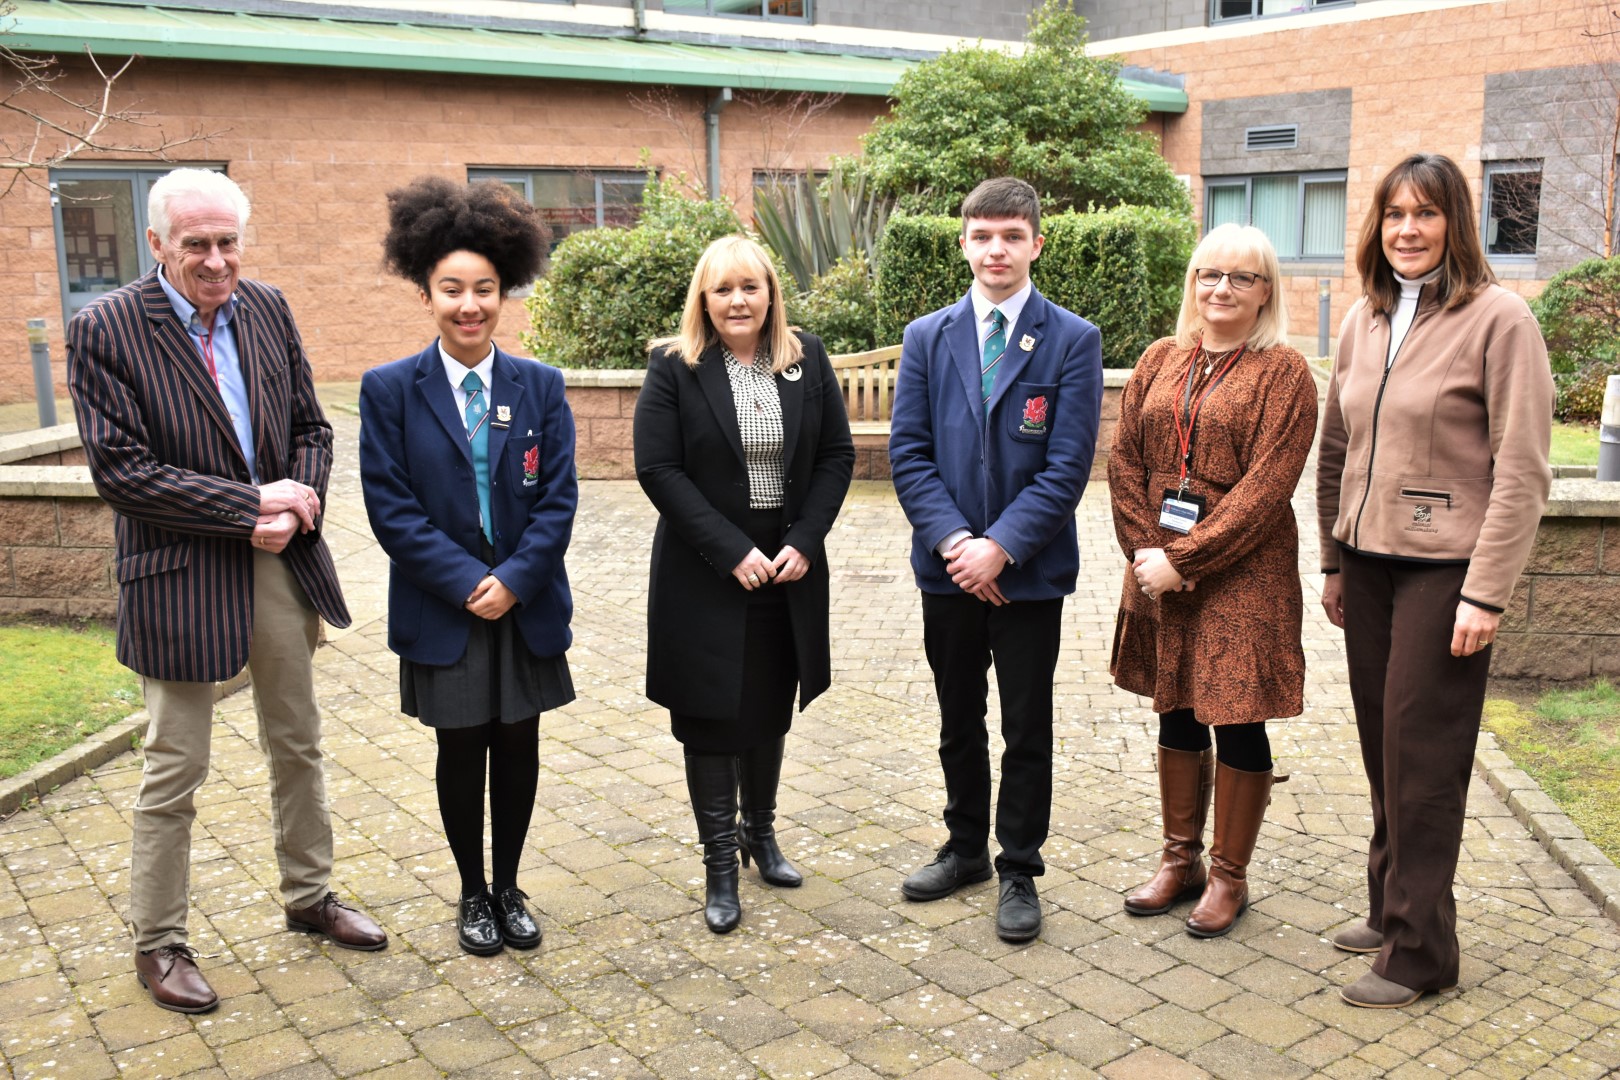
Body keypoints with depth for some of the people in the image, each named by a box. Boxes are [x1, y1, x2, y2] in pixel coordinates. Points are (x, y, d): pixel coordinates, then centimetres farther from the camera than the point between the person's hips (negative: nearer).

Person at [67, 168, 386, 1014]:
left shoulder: (268, 310, 4)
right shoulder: (104, 331, -11)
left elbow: (310, 427, 8)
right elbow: (121, 472, -17)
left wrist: (296, 510, -10)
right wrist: (251, 507, -19)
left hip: (282, 565, 5)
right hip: (181, 579, -5)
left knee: (297, 747, 18)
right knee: (173, 772, 6)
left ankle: (310, 897, 36)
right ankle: (158, 944, 23)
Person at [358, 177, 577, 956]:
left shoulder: (540, 386, 0)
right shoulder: (389, 389, -5)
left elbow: (558, 498, -3)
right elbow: (390, 506, -9)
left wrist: (515, 579, -15)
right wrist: (467, 581, -16)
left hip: (527, 605, 2)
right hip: (441, 609, -2)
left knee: (518, 747, 11)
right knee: (461, 750, 11)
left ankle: (508, 889, 30)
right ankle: (472, 894, 30)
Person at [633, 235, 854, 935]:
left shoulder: (807, 359, 2)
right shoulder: (674, 367, -7)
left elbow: (837, 455, 3)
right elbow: (658, 469, -12)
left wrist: (804, 543, -9)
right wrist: (733, 551, -17)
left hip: (790, 567, 3)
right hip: (705, 575, -3)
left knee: (772, 708, 15)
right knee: (712, 714, 3)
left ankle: (761, 831, 36)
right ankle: (720, 864, 16)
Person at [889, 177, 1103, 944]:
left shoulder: (1072, 340, -4)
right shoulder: (926, 337, 5)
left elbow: (1068, 465, -10)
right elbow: (908, 452, -1)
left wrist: (1000, 547, -17)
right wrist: (952, 539, -13)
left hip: (1028, 571, -3)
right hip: (947, 566, 3)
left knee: (1027, 730, 7)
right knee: (959, 722, 16)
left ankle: (1019, 872, 23)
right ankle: (965, 849, 34)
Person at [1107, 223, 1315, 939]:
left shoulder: (1283, 374, -6)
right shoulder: (1161, 361, 10)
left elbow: (1266, 486, -14)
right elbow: (1125, 460, 6)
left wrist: (1184, 559, -17)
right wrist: (1145, 549, -7)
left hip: (1242, 576, -5)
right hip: (1160, 568, 5)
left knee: (1236, 724, 4)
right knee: (1176, 714, 14)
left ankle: (1229, 875, 19)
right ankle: (1180, 859, 29)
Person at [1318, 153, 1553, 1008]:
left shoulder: (1498, 320, -9)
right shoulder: (1364, 321, 9)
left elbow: (1521, 472, -12)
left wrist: (1486, 593, -16)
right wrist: (1334, 561, 13)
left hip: (1441, 569, -5)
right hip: (1369, 562, 6)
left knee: (1421, 759, 1)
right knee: (1382, 748, 13)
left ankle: (1418, 951, 14)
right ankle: (1390, 911, 28)